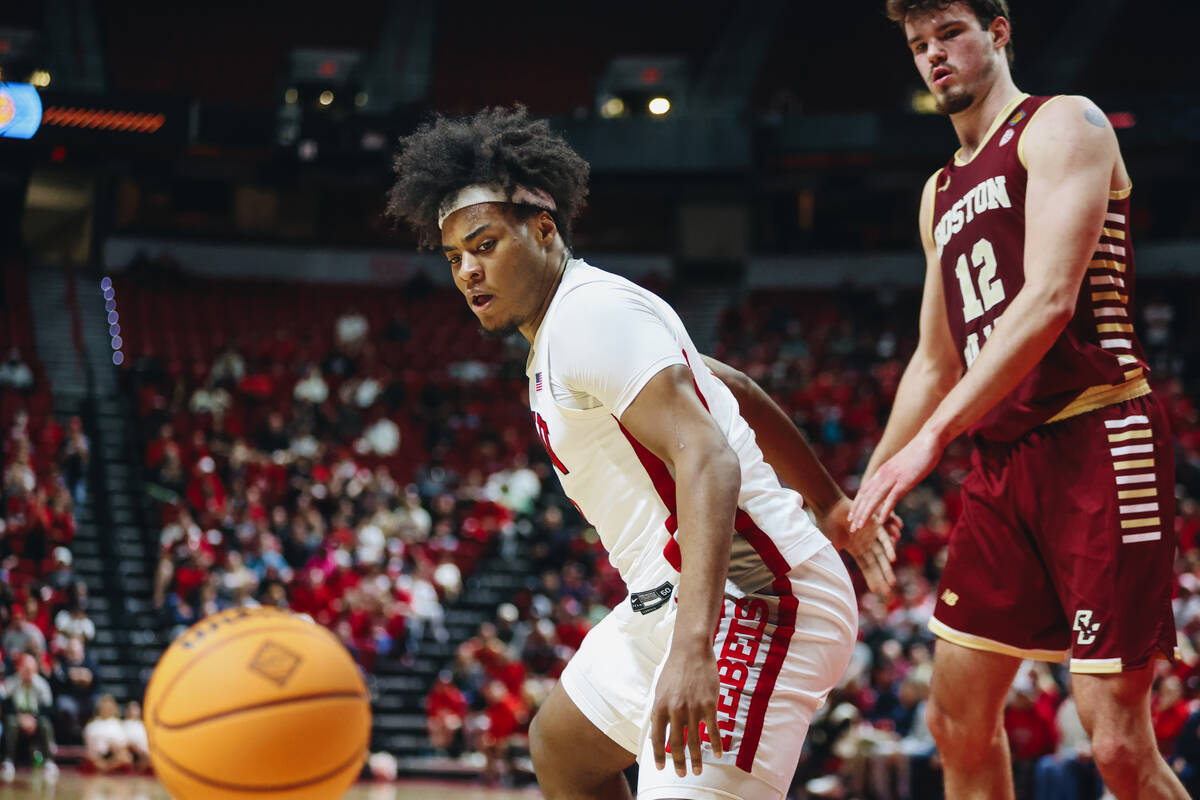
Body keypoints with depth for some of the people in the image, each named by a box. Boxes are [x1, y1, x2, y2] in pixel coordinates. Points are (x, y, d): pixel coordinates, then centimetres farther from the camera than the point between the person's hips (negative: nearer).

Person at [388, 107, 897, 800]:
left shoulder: (591, 313, -17)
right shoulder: (569, 325, 16)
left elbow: (709, 463, -29)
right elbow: (734, 389, 28)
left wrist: (691, 650, -39)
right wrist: (827, 500, 37)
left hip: (749, 603, -12)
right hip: (676, 607, 12)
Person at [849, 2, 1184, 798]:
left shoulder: (1063, 126, -4)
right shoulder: (942, 193, 22)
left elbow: (1050, 298, -17)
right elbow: (936, 363, 28)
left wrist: (932, 437, -22)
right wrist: (867, 494, 23)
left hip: (1095, 440, -8)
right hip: (1003, 459, 9)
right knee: (959, 720, 9)